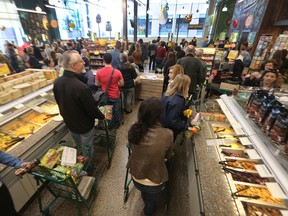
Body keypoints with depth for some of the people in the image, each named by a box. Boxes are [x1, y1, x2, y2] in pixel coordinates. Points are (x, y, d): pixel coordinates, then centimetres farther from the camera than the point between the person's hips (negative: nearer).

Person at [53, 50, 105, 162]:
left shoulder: (57, 82, -11)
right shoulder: (81, 87, -36)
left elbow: (59, 102, 4)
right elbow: (92, 109, -26)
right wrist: (102, 116, -6)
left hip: (69, 122, 7)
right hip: (84, 125, -7)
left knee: (79, 149, 32)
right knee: (87, 151, 20)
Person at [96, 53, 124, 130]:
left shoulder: (99, 72, -14)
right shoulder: (117, 72, -19)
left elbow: (97, 84, -4)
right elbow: (122, 84, -9)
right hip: (115, 96, -1)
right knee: (116, 110, 21)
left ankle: (107, 124, 41)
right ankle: (116, 123, 41)